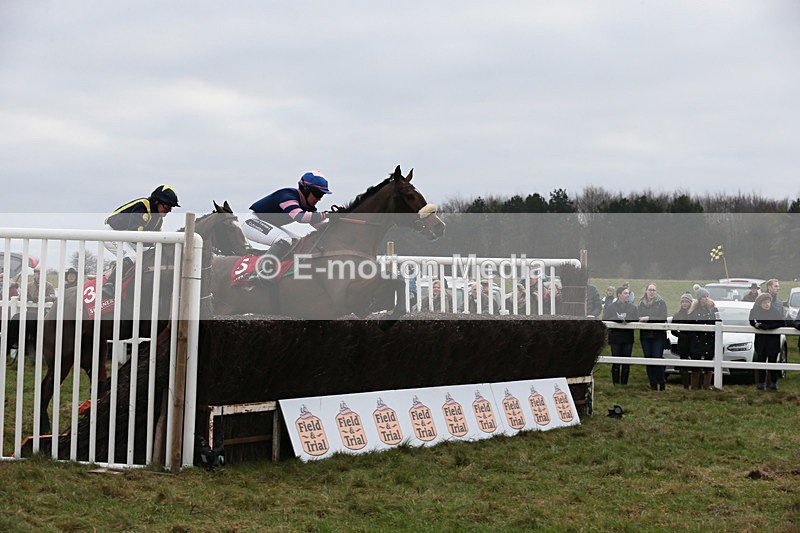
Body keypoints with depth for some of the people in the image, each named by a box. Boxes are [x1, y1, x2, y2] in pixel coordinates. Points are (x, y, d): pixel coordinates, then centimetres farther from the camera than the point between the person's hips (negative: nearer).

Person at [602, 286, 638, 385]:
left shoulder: (633, 307, 12)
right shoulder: (610, 307, 4)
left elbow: (636, 321, 1)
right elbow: (605, 321, -6)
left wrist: (626, 319, -16)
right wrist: (618, 319, -17)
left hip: (628, 338, 2)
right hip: (615, 337, -2)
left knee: (626, 363, 3)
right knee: (616, 362, -1)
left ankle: (624, 383, 11)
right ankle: (616, 384, 5)